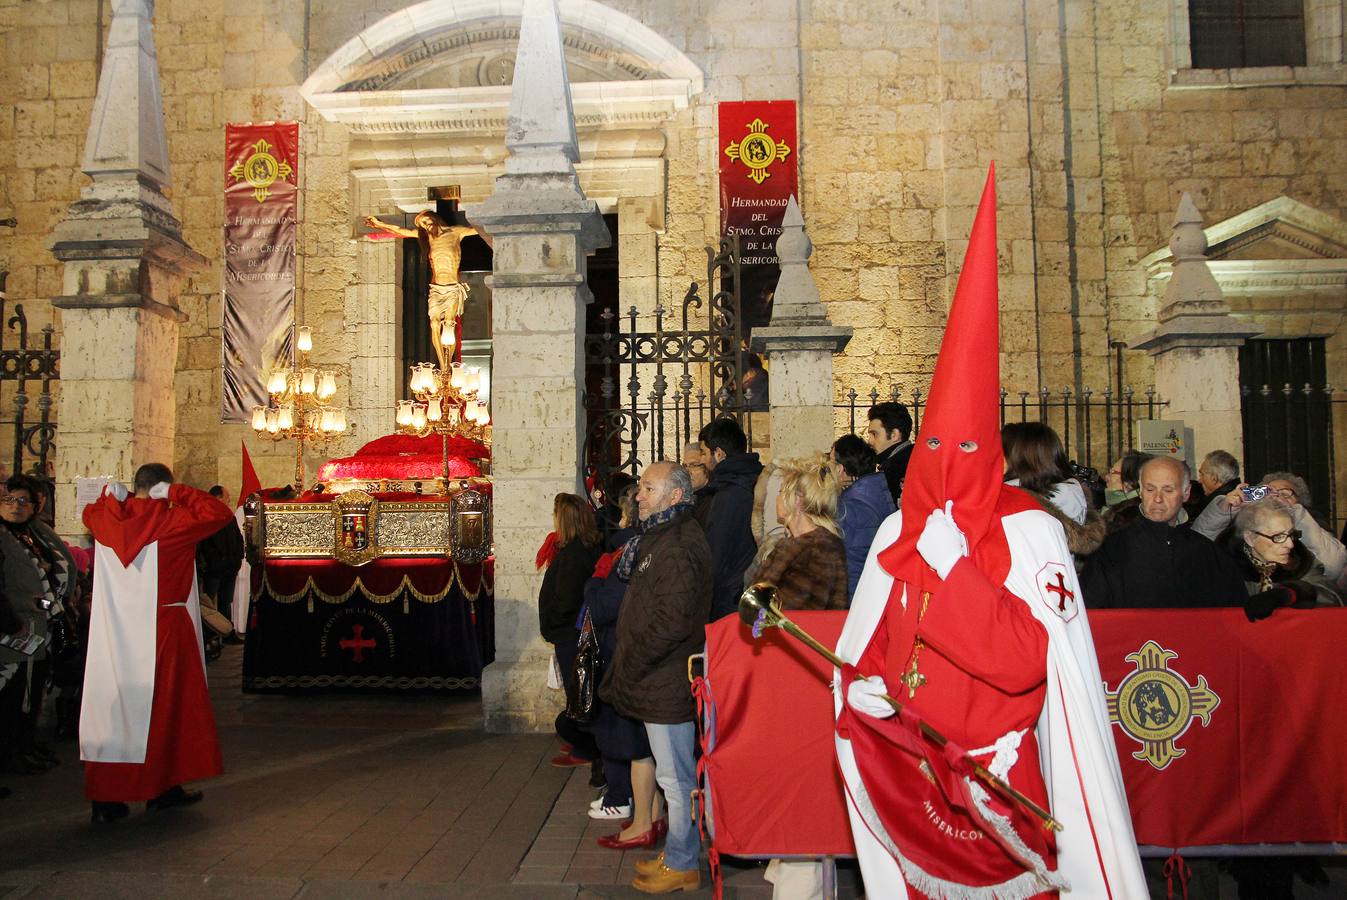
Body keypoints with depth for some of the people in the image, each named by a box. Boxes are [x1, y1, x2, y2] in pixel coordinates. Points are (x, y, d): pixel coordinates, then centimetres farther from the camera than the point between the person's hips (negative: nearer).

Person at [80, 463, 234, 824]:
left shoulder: (108, 519, 3)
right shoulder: (170, 520, -13)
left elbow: (90, 513, 26)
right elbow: (219, 513, -16)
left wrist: (109, 495, 16)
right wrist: (178, 493, -11)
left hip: (114, 632, 5)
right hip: (162, 629, -4)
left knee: (111, 703, 8)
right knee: (164, 706, 8)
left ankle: (104, 797, 11)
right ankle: (163, 788, 17)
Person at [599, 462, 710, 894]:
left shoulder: (678, 545, -19)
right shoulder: (662, 538, 16)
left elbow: (672, 622, -25)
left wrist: (626, 669, -16)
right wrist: (627, 669, 15)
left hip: (668, 684, -10)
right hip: (663, 681, 10)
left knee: (676, 778, 2)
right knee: (676, 775, 18)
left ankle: (681, 865, 14)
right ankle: (678, 854, 30)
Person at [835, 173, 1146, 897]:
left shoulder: (1030, 530, -11)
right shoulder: (897, 533, 2)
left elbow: (1029, 659, -21)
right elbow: (862, 647, 11)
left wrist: (955, 566, -23)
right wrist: (864, 687, -9)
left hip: (1000, 765, -4)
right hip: (916, 759, 4)